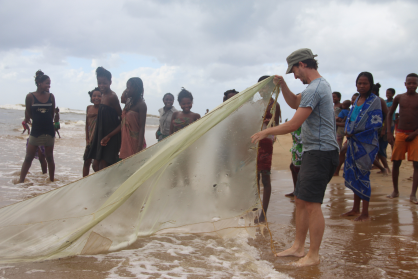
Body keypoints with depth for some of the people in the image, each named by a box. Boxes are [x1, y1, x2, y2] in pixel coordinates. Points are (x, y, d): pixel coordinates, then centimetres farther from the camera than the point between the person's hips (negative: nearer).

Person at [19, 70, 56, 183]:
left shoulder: (51, 96, 3)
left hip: (49, 131, 2)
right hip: (35, 131, -2)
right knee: (28, 158, 0)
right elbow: (28, 113, 5)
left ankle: (52, 180, 20)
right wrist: (26, 121, 0)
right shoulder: (30, 96, -5)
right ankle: (21, 181, 6)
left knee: (49, 158, 9)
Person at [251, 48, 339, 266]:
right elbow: (295, 103, 28)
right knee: (300, 200, 13)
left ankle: (313, 255, 3)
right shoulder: (321, 85, 17)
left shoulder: (314, 89, -17)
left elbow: (293, 124, -20)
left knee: (311, 204, -7)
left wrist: (266, 132, -8)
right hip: (313, 151, 11)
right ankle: (298, 246, 22)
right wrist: (282, 85, 13)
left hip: (320, 152, -11)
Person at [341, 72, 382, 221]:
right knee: (354, 175, 11)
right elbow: (350, 118, 18)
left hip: (366, 143, -7)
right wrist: (348, 130, -4)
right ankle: (356, 209, 24)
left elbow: (377, 122, -15)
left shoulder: (374, 100, -8)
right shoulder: (357, 100, 14)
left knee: (362, 175, -3)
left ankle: (365, 213, 7)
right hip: (354, 142, 7)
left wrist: (353, 132, -15)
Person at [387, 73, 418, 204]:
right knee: (396, 162, 3)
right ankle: (395, 190, 18)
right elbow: (390, 114, 11)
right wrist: (389, 132, 3)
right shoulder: (399, 98, 4)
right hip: (400, 133, 2)